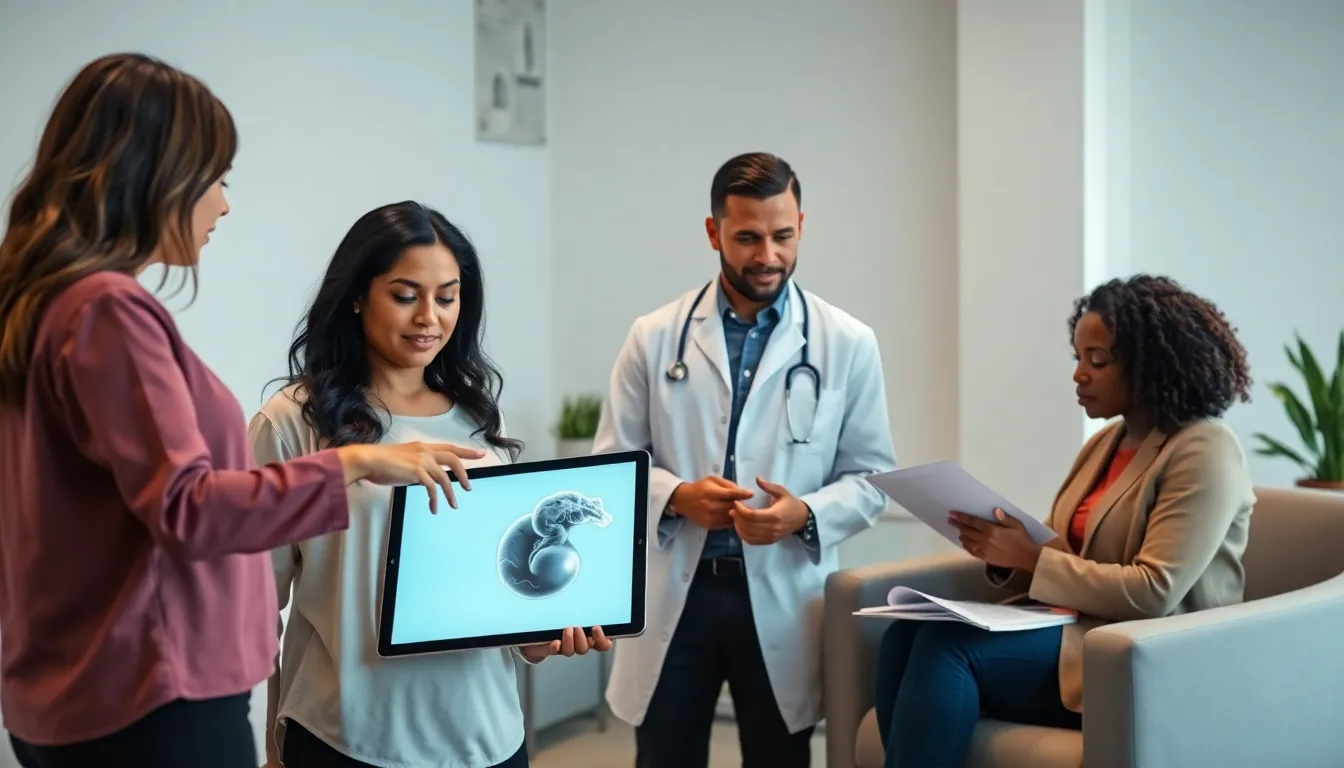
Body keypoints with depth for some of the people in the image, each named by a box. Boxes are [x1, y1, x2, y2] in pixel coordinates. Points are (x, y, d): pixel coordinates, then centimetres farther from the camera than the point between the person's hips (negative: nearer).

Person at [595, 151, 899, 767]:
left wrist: (805, 514, -17)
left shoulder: (848, 344, 1)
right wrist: (676, 495, -15)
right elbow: (611, 462, 5)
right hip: (675, 593, 0)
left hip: (782, 595, 0)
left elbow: (871, 476, 3)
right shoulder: (655, 337, 2)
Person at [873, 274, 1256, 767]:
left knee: (948, 646, -28)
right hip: (1074, 628, 8)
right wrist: (1006, 550, -7)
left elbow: (1153, 593, -18)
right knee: (905, 637, -19)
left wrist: (1031, 559, -18)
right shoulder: (1105, 443, 18)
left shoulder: (1204, 454, -8)